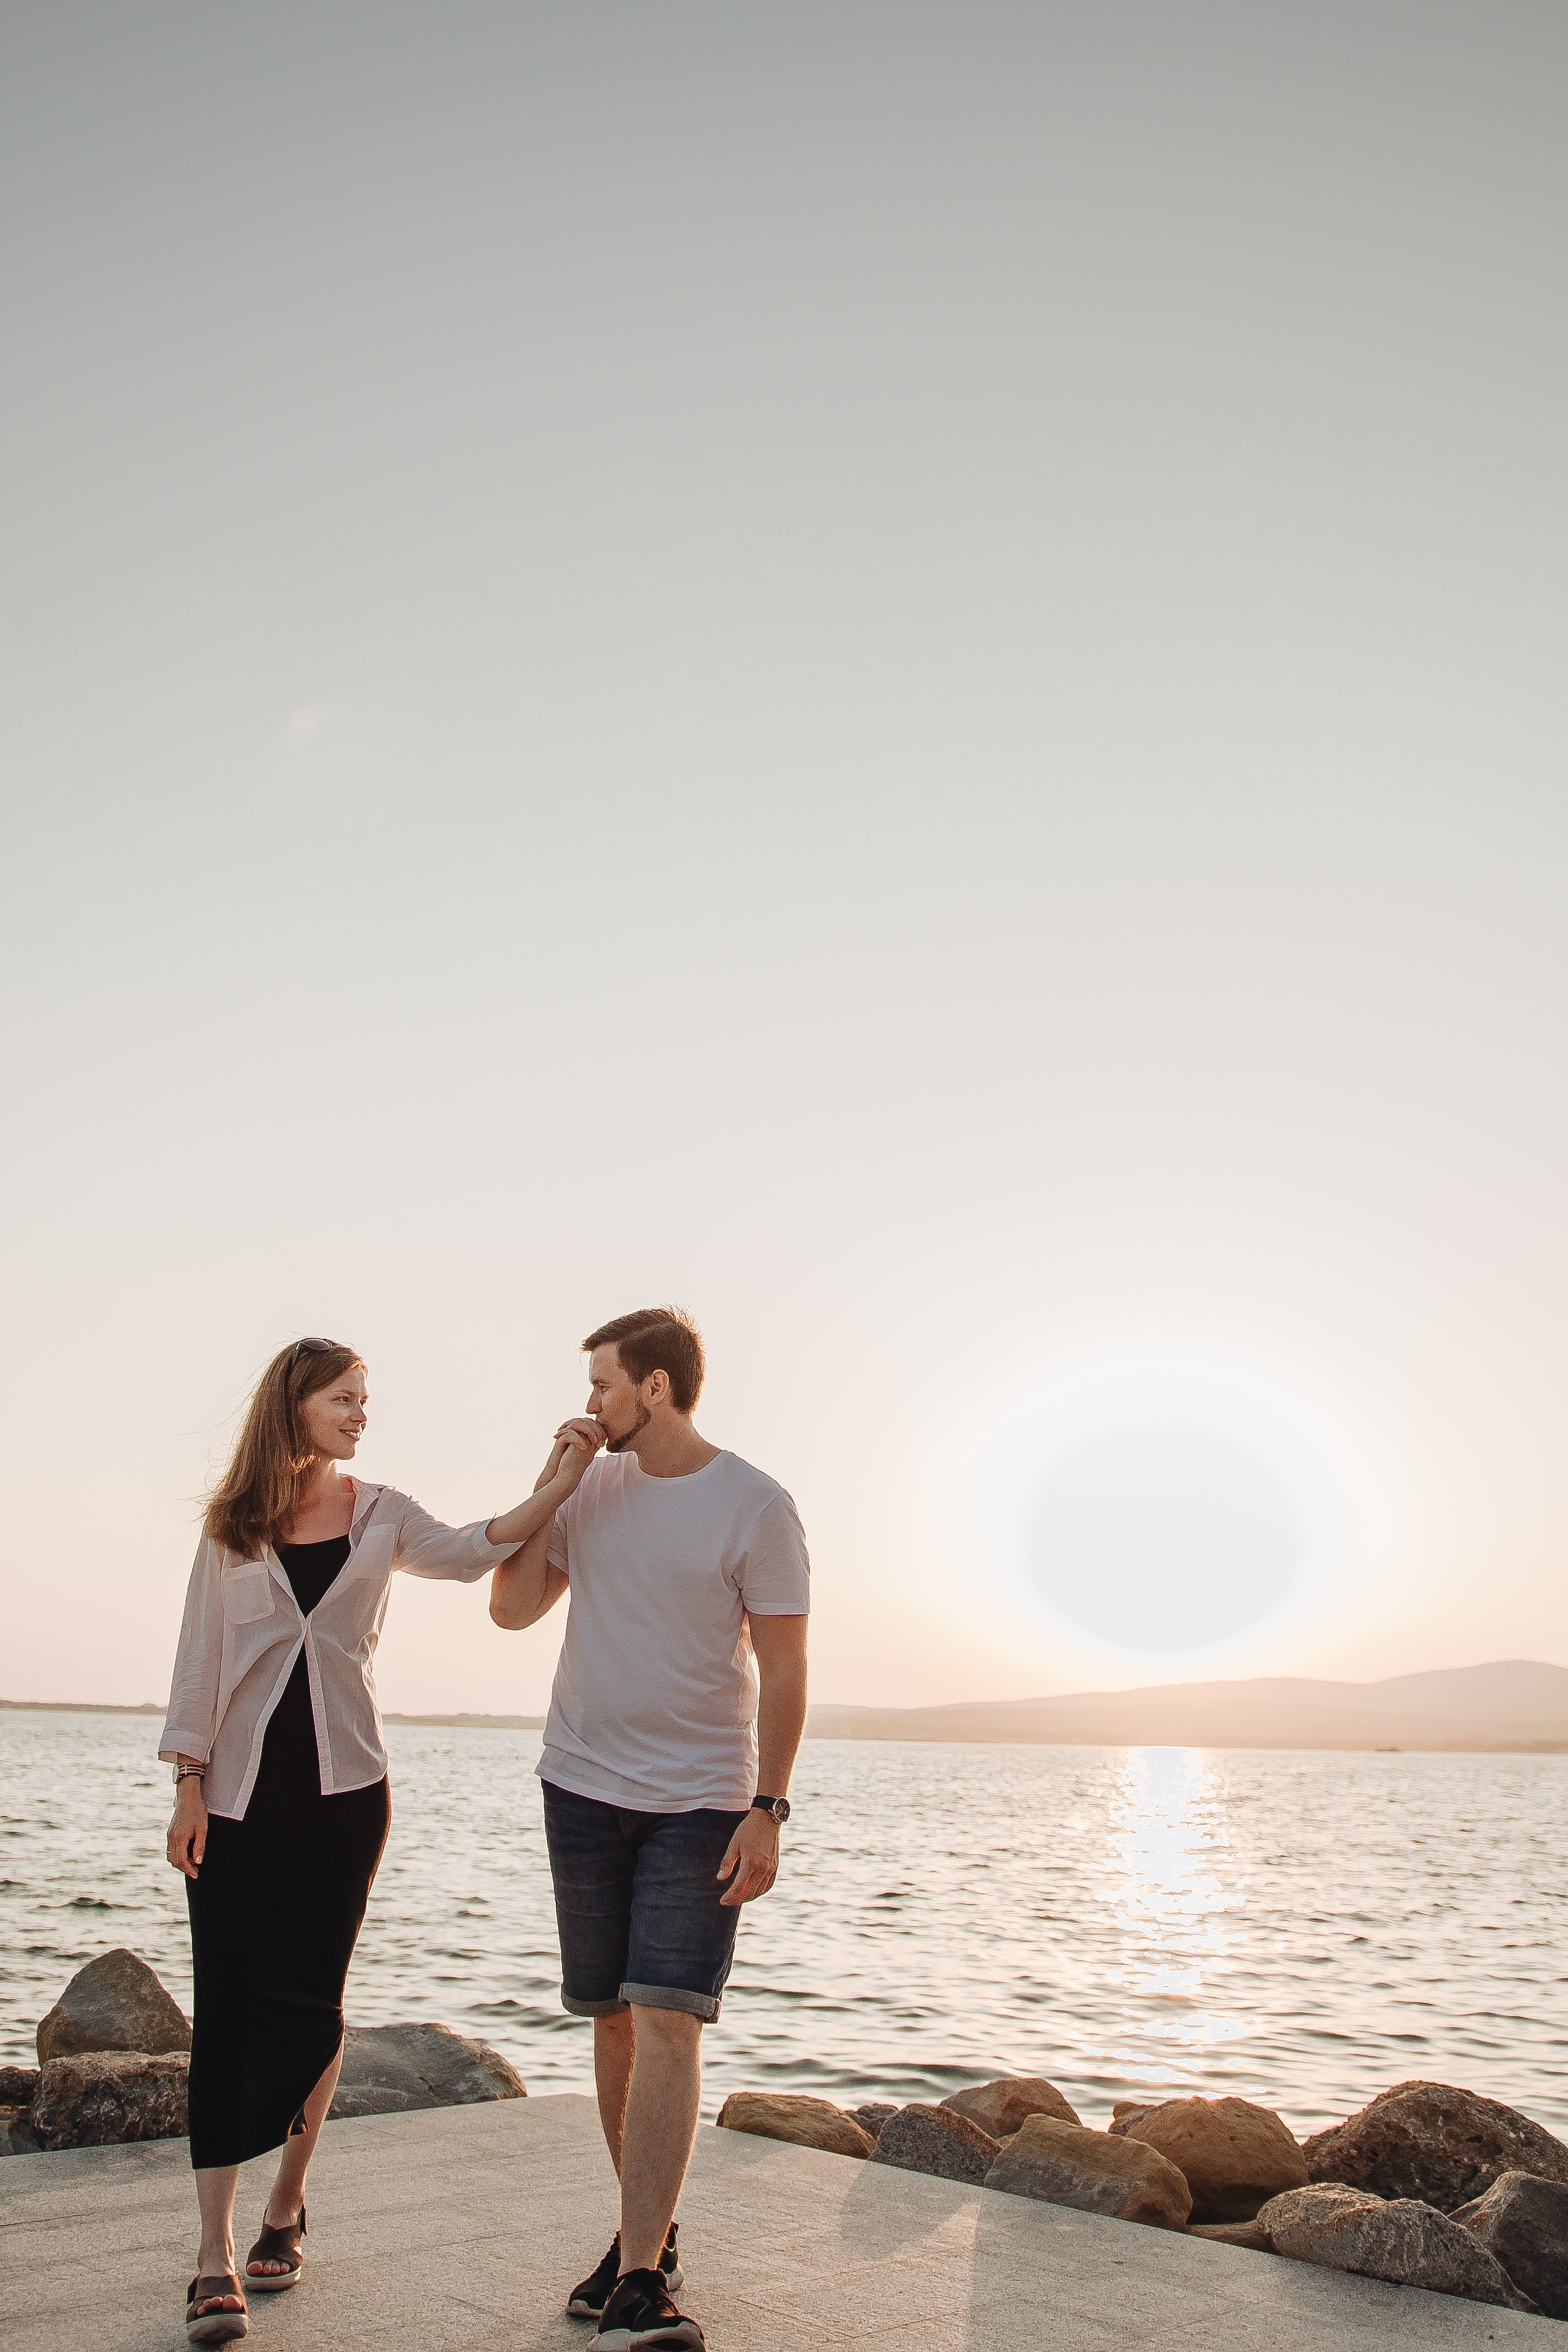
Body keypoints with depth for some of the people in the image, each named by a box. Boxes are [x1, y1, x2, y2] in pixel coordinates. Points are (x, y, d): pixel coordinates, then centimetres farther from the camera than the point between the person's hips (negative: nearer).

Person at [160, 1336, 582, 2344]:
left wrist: (564, 1481, -25)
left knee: (311, 1998, 8)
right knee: (229, 2002, -4)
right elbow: (201, 1653, 4)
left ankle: (288, 2205, 26)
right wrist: (189, 1784, -2)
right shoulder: (233, 1524, 4)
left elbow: (474, 1551, -12)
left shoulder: (382, 1516, 5)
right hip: (240, 1790, -1)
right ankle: (217, 2254, 2)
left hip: (343, 1788, 1)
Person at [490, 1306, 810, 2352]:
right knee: (614, 2022, 11)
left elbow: (783, 1669, -8)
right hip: (584, 1789, 5)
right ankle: (648, 2232, 26)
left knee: (669, 2023, -11)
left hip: (701, 1803, -4)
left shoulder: (755, 1507, -11)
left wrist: (767, 1812, -13)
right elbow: (512, 1609, 4)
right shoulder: (592, 1484, 3)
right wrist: (549, 1491, -7)